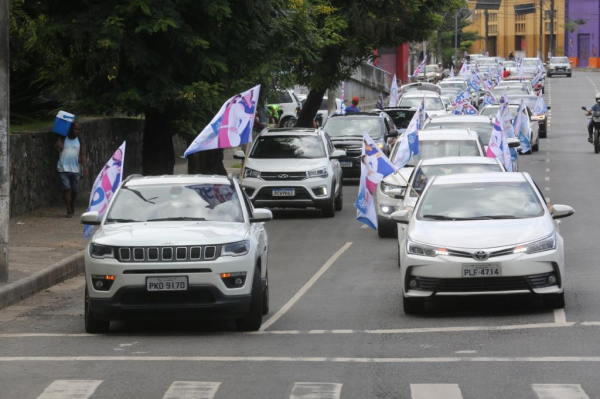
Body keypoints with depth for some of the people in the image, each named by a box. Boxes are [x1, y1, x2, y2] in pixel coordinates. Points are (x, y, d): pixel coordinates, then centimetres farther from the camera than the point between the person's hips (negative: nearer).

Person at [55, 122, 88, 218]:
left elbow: (82, 155, 2)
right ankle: (69, 211, -7)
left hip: (75, 170, 3)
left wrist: (85, 167, -10)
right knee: (66, 189, -11)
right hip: (63, 169, -3)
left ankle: (72, 207, 34)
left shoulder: (79, 141, 8)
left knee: (75, 190, 9)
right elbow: (59, 148, -14)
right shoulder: (63, 139, 3)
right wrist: (60, 138, -10)